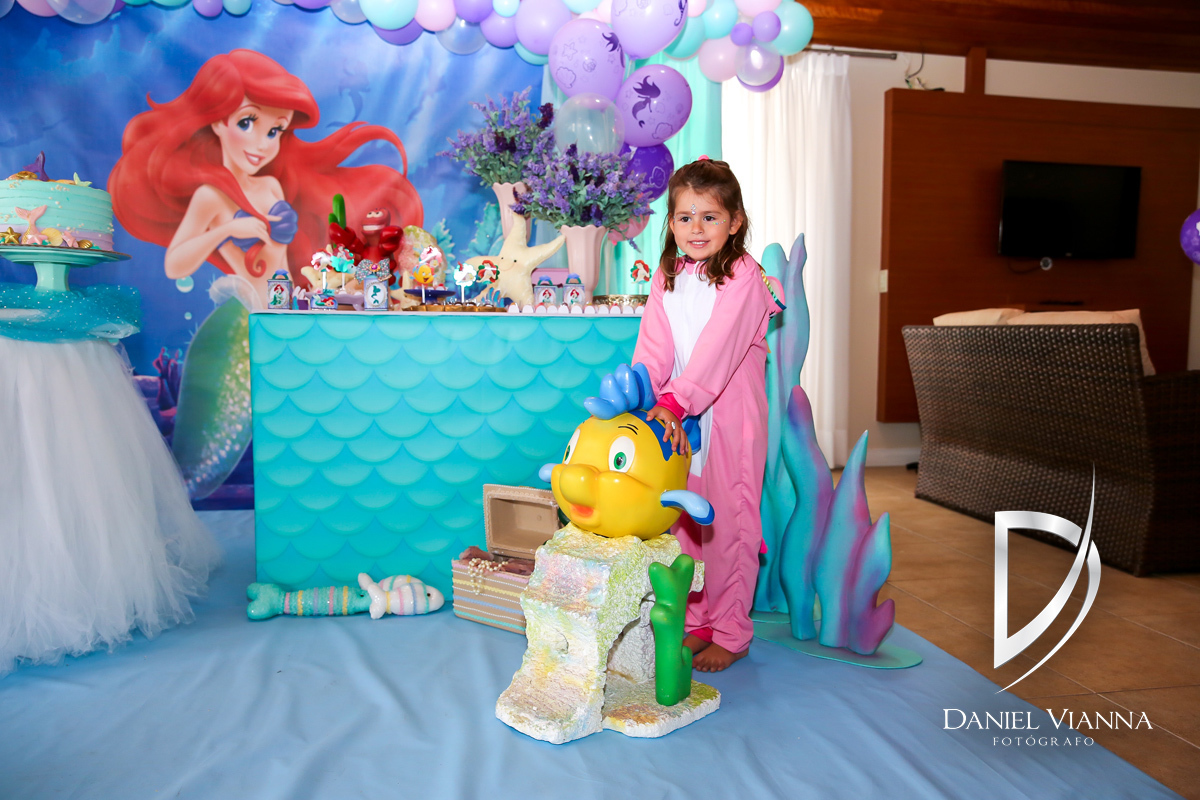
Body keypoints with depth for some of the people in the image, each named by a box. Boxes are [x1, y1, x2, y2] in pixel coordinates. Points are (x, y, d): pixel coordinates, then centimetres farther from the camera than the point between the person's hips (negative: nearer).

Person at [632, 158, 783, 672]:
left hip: (731, 420, -5)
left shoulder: (744, 276, -11)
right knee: (685, 521, 13)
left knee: (729, 523, 3)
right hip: (679, 420, 6)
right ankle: (695, 623, 29)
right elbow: (654, 347, -3)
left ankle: (731, 633, 18)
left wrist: (676, 401, -34)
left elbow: (718, 347, -24)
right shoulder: (667, 277, 7)